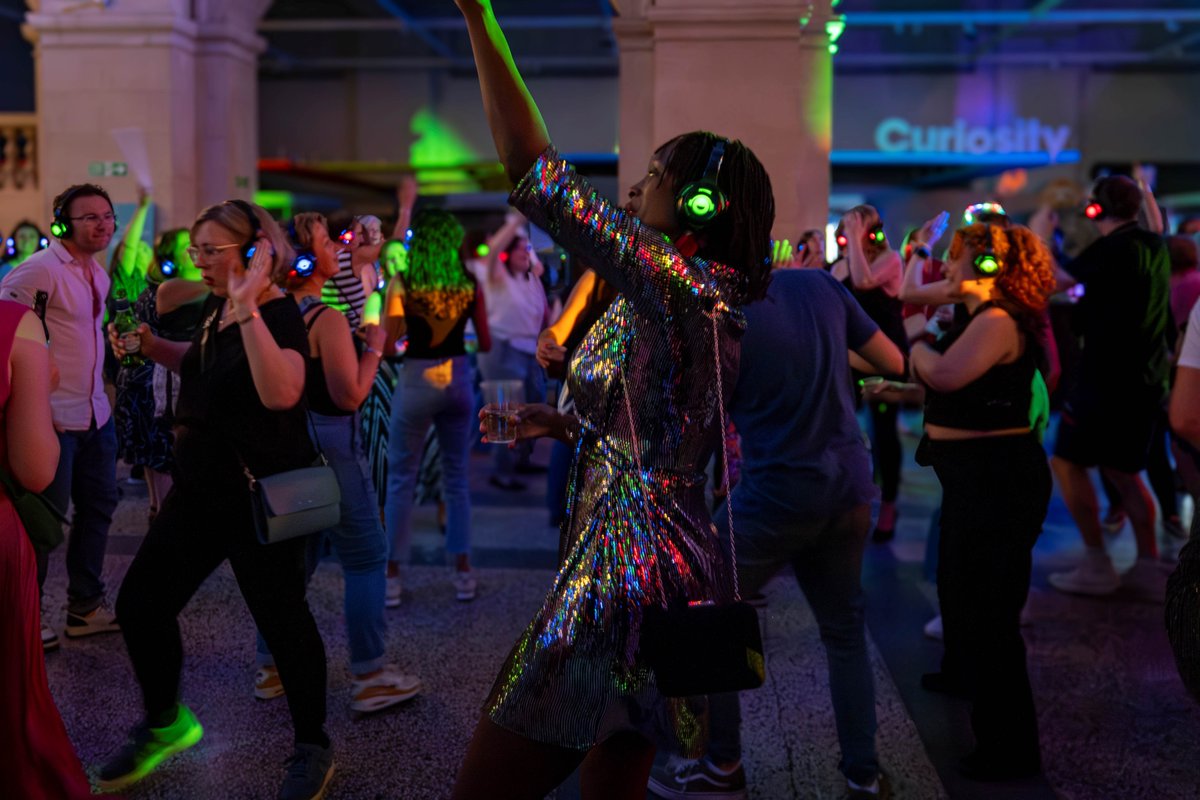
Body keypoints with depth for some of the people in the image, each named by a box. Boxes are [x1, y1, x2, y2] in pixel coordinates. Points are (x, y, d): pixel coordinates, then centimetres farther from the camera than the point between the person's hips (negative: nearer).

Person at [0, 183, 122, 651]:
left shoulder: (98, 275, 12)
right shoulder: (41, 270, -15)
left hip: (96, 414, 9)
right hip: (55, 417, -8)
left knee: (99, 506, 14)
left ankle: (86, 607, 28)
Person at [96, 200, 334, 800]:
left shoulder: (280, 315, -18)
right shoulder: (216, 306, 7)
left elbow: (280, 392, -37)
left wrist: (248, 310, -37)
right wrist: (151, 346, 10)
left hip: (260, 497, -8)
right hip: (200, 488, 9)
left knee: (281, 617, 1)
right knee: (140, 603, 11)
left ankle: (312, 748, 21)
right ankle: (164, 723, 33)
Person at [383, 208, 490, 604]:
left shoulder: (402, 285, -8)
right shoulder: (469, 285, -1)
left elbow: (387, 343, -10)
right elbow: (486, 344, 3)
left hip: (417, 380, -2)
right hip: (458, 380, 3)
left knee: (401, 480, 7)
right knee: (456, 478, 13)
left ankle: (392, 576, 9)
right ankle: (462, 572, 15)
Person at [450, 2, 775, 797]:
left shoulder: (668, 277, -14)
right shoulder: (713, 299, 15)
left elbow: (534, 169, -20)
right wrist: (568, 425, 19)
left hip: (629, 576, -10)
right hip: (674, 577, 10)